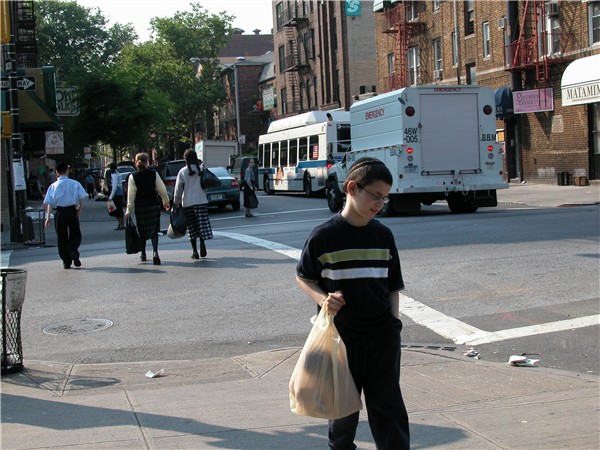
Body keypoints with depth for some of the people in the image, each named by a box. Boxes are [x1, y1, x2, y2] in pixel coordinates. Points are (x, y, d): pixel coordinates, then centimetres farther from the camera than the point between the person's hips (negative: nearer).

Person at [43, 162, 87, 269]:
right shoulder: (75, 184, -2)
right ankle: (73, 250, -19)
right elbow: (81, 198, -7)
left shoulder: (53, 186, 0)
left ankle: (66, 261, 10)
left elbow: (49, 203, -3)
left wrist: (48, 217, -1)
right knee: (75, 234, 12)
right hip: (72, 211, -1)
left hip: (59, 212, 1)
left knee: (61, 237, 10)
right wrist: (79, 209, 5)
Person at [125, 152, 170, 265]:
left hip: (140, 207, 0)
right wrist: (165, 202, 16)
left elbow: (131, 194, -5)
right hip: (153, 205, 0)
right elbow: (162, 189, 0)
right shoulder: (153, 174, -3)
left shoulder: (133, 176, -5)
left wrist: (129, 210, -1)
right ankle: (155, 252, -16)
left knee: (142, 230, 13)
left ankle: (143, 254, 21)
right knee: (153, 230, 3)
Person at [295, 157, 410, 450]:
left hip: (383, 334, 2)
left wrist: (394, 319, 1)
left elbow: (392, 285, 12)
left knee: (387, 402, 3)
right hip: (342, 334, -2)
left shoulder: (383, 235, 3)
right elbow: (302, 277, 2)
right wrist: (323, 299, -16)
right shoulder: (324, 236, -9)